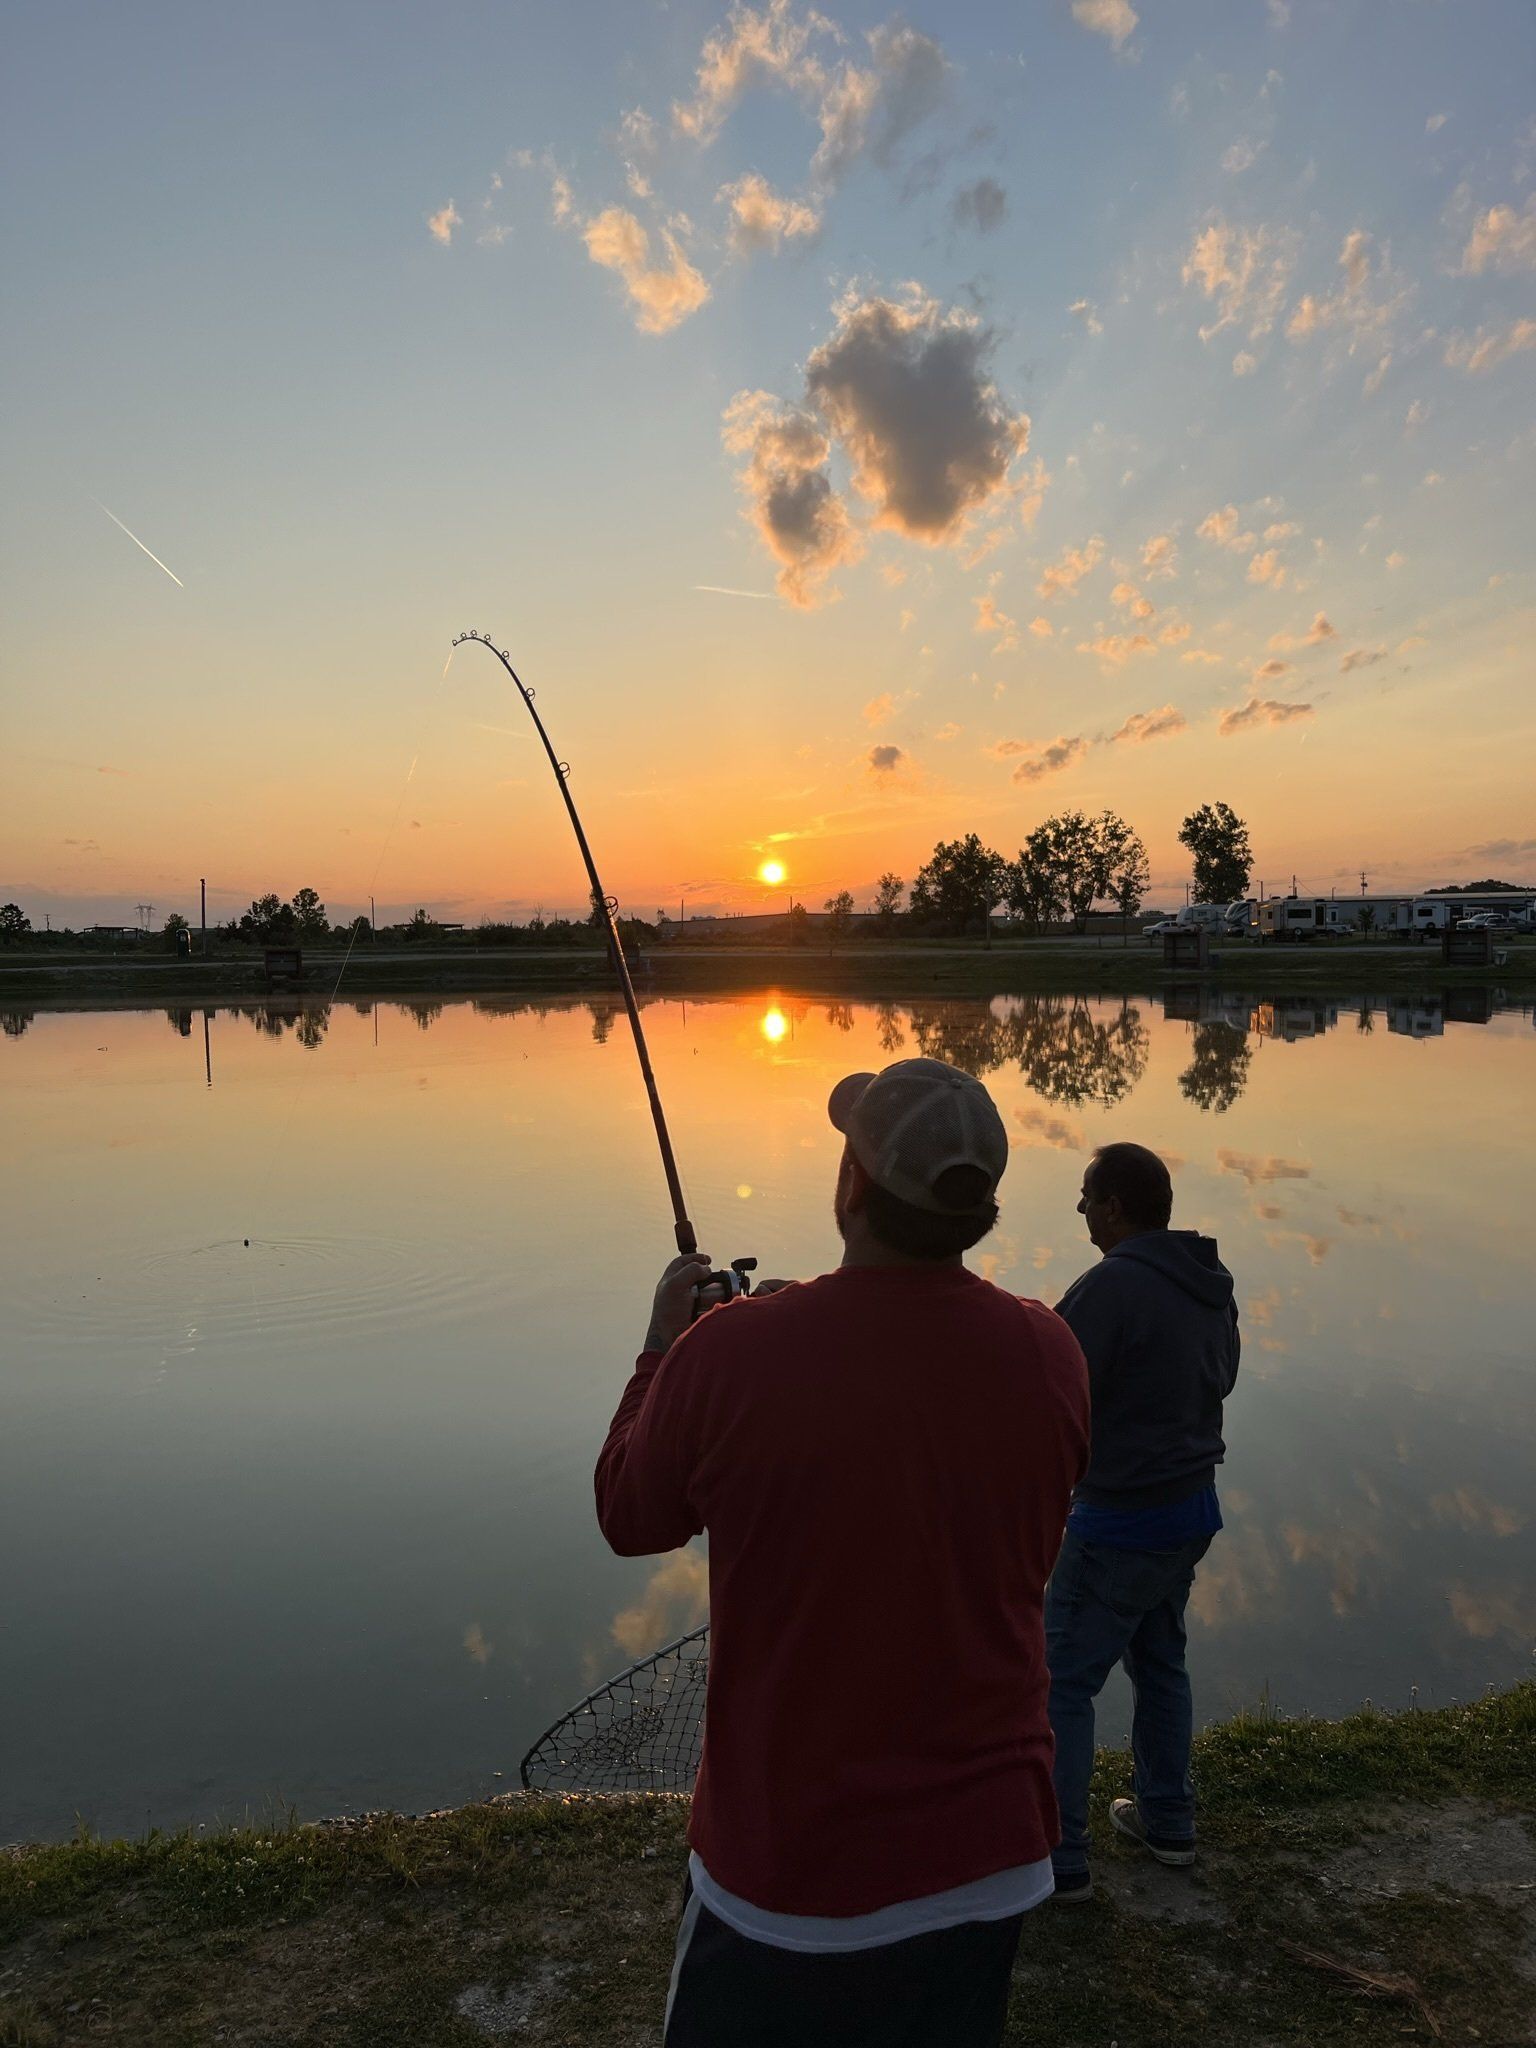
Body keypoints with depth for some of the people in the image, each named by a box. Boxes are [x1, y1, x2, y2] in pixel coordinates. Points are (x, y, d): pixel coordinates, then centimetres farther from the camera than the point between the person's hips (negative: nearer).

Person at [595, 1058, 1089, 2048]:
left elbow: (630, 1517, -7)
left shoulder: (728, 1353, -26)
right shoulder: (1050, 1354, -15)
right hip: (987, 1854, 3)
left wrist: (661, 1345, 7)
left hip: (786, 1858, -2)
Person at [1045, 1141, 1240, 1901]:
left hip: (1119, 1523, -8)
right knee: (1159, 1661, 24)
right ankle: (1167, 1821, 39)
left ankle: (1058, 1859, 14)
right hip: (1192, 1509, 8)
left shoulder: (1111, 1286, -25)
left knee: (1061, 1682, 5)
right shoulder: (1211, 1287, 1)